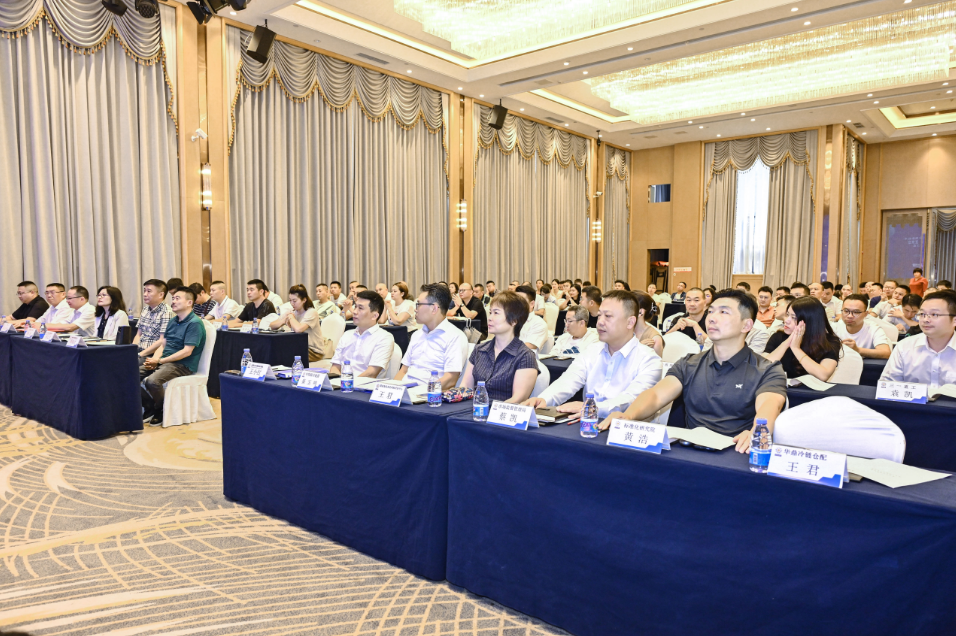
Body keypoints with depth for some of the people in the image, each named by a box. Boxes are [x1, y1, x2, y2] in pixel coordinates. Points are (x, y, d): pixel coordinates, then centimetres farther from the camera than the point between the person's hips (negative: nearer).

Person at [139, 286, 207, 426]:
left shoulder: (194, 323, -12)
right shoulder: (173, 321, 17)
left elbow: (187, 351, -19)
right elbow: (162, 343, 16)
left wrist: (160, 360, -16)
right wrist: (154, 359, -5)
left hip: (183, 365, -9)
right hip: (164, 361, 9)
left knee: (152, 381, -31)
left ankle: (161, 411, -4)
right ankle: (149, 408, 8)